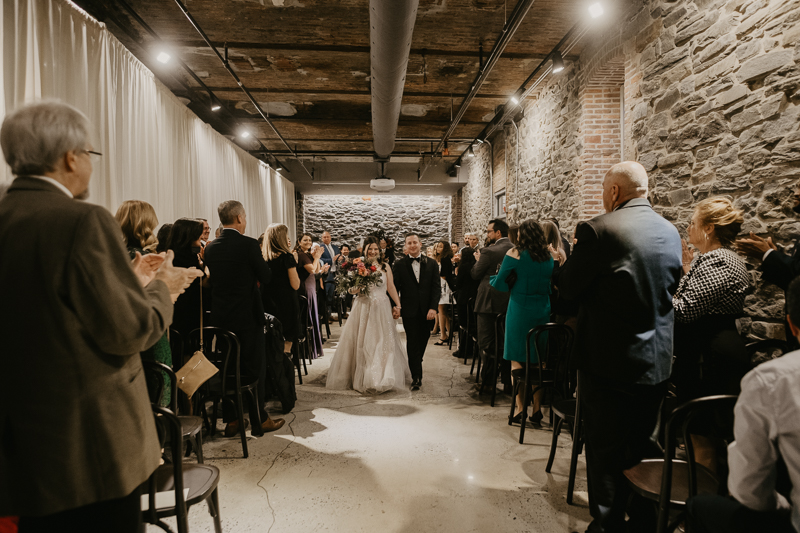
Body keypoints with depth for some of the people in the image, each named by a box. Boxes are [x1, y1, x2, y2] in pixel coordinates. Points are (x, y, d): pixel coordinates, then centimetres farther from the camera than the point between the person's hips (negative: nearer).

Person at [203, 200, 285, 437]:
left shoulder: (210, 247, 2)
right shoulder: (249, 244, -15)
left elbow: (211, 279, 10)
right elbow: (266, 277, -10)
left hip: (220, 317, 6)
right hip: (247, 317, -5)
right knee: (255, 369, 7)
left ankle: (230, 420, 23)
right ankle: (260, 419, 17)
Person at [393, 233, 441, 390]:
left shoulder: (431, 263, 5)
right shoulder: (399, 264, 2)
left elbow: (436, 287, 1)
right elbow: (395, 287, 0)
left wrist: (433, 308, -9)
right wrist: (395, 306, -13)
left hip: (426, 311, 2)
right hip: (409, 311, -2)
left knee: (423, 341, 13)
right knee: (413, 343, -2)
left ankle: (415, 365, 37)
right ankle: (416, 377, 4)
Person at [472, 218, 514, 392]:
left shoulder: (489, 251, -16)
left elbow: (475, 275, -10)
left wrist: (478, 260, 8)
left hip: (489, 302, -6)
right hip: (508, 302, 6)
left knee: (486, 344, 3)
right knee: (504, 343, 14)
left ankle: (488, 382, 8)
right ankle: (507, 381, 21)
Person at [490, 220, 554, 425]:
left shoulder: (514, 253, -7)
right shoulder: (548, 257, 5)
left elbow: (498, 283, -6)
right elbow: (551, 284, 15)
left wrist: (493, 278, 15)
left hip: (519, 309, -4)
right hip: (543, 311, 4)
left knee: (517, 360, 4)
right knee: (538, 361, 11)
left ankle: (520, 408, 4)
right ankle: (537, 408, 17)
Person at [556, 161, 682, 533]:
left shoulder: (598, 230, -17)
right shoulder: (670, 232, 3)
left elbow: (569, 288, -11)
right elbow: (670, 286, 14)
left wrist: (578, 249, 5)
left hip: (609, 361, -6)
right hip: (657, 362, 6)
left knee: (605, 451, 9)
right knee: (642, 447, 21)